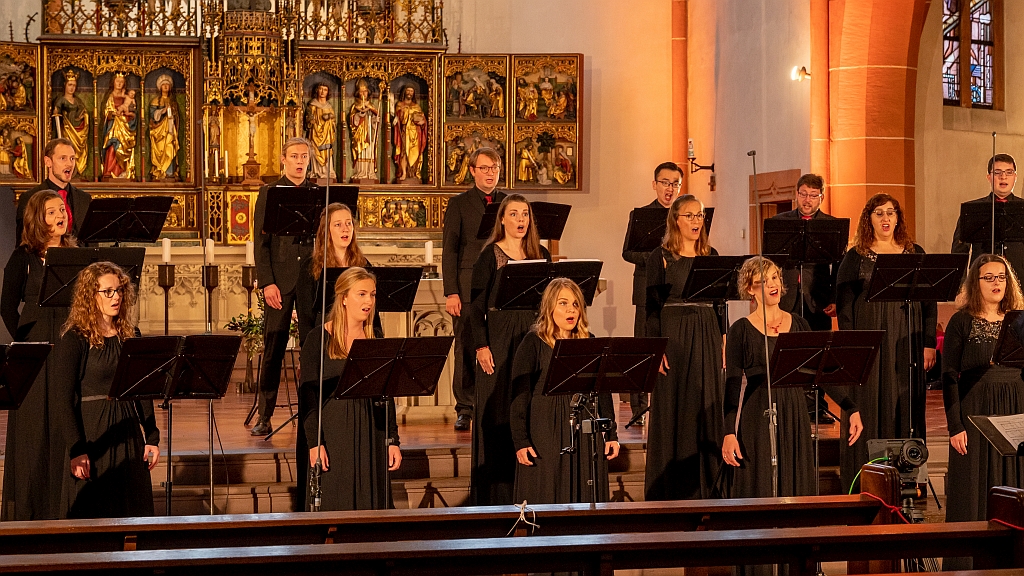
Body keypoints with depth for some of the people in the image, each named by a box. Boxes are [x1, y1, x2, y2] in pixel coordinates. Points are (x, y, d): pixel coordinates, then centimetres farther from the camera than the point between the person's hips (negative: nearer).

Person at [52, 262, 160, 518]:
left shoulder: (128, 338, 10)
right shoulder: (74, 340, -7)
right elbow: (63, 399, -11)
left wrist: (152, 438, 6)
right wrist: (76, 450, -17)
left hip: (128, 433, 5)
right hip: (93, 434, -5)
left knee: (133, 514, 6)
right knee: (92, 516, -2)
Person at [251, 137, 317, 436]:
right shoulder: (269, 194, 5)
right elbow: (261, 242, 1)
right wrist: (267, 282, -9)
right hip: (280, 279, -2)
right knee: (273, 347, -1)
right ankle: (265, 416, 4)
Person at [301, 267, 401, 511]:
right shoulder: (320, 340, -4)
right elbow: (309, 395, -6)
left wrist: (393, 441, 5)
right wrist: (314, 443, -13)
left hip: (370, 434, 4)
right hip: (333, 432, -4)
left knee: (371, 505, 4)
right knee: (333, 507, -2)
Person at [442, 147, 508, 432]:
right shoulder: (459, 204, 6)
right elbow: (449, 250, 2)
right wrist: (451, 292, -7)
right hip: (469, 288, -2)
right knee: (466, 348, -1)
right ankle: (464, 410, 7)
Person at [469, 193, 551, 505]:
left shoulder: (541, 254, 11)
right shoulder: (490, 255, -2)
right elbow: (477, 304, -5)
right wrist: (481, 345, -13)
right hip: (499, 337, -4)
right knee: (497, 411, -2)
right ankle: (494, 488, 3)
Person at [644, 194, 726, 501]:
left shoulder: (711, 255, 11)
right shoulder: (660, 257, -1)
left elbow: (719, 302, 14)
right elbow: (652, 306, -5)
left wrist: (723, 339, 6)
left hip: (707, 337, 4)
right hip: (673, 336, -4)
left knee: (707, 407, 5)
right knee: (672, 409, -1)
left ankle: (706, 484, 12)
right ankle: (670, 487, 5)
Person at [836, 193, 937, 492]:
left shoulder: (915, 254, 9)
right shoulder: (855, 257, 3)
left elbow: (929, 301, 8)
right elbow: (844, 305, -2)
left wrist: (929, 344, -1)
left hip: (907, 342, 2)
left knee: (905, 408, 4)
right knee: (869, 410, -2)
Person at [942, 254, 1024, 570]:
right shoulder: (961, 322, -3)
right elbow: (949, 377, -5)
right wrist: (954, 426, -12)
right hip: (975, 413, -3)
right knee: (972, 493, -1)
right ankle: (966, 565, 7)